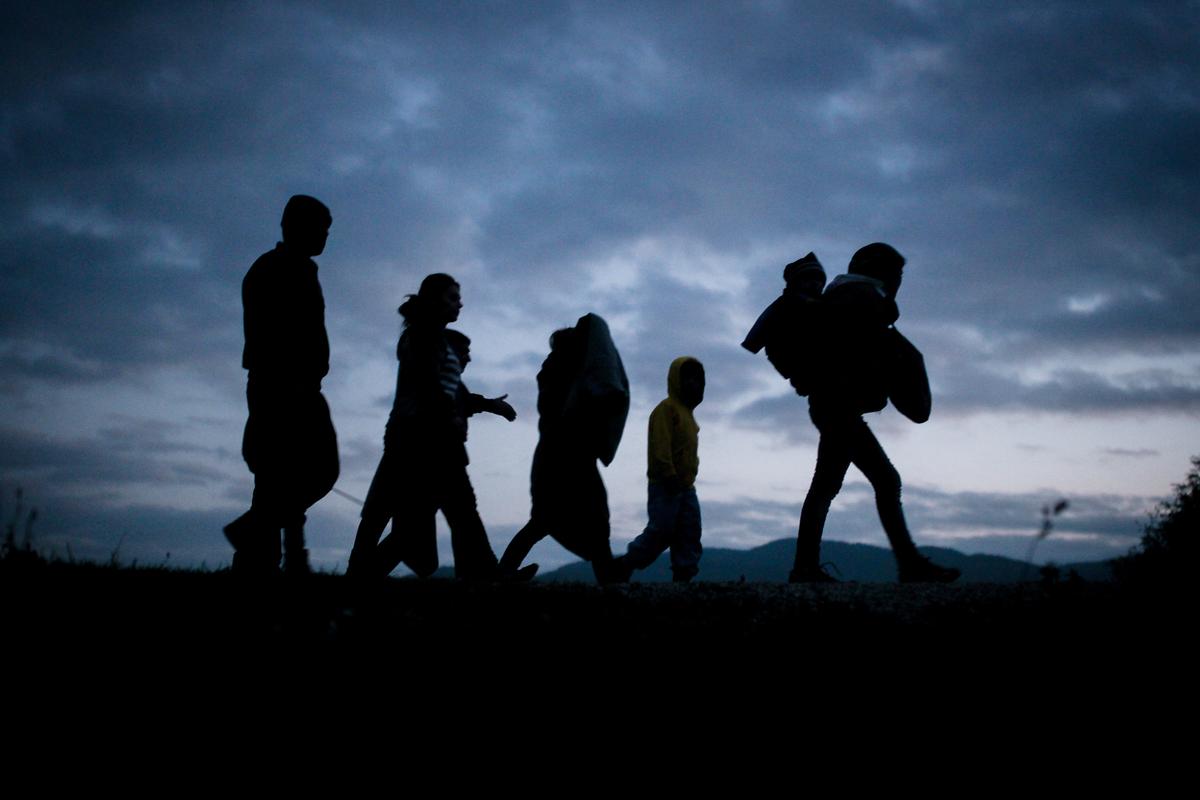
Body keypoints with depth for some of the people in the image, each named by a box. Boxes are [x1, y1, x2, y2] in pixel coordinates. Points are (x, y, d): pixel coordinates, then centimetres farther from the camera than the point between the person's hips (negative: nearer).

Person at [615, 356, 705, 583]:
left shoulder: (686, 411, 21)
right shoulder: (667, 408, -8)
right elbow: (661, 445, -18)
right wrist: (669, 475, -23)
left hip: (685, 486, 9)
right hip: (665, 486, -9)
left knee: (690, 533, 2)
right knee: (661, 531, -11)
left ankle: (683, 576, 2)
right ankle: (621, 566, 0)